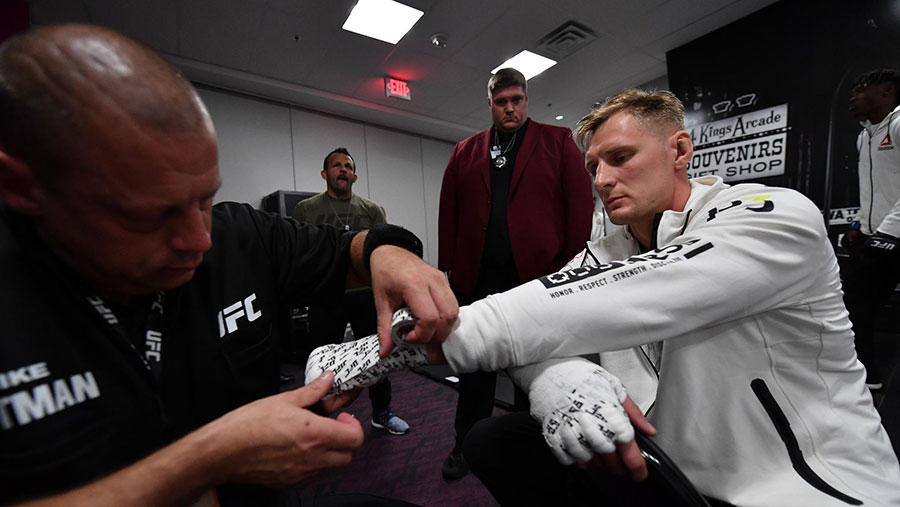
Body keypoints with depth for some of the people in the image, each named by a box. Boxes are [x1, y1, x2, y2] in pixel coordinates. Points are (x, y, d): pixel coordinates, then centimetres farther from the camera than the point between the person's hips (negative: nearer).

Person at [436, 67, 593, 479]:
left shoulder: (558, 141, 8)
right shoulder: (465, 152, 14)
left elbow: (581, 203, 0)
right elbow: (449, 212, 10)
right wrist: (449, 267, 2)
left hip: (539, 271, -1)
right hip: (478, 275, 2)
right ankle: (467, 443, 31)